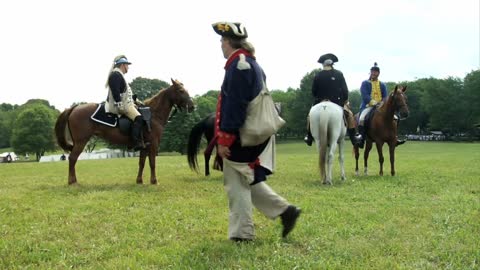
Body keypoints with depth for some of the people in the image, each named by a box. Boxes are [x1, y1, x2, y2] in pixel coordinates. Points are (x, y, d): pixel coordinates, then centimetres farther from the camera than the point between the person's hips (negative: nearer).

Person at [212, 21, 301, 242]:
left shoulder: (238, 65, -16)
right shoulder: (251, 64, 16)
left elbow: (234, 106, -22)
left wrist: (224, 139, -19)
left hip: (241, 139, -10)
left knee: (236, 184, 0)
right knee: (248, 181, 18)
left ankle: (241, 234, 9)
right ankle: (285, 210, 17)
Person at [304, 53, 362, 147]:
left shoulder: (318, 75, -5)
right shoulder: (339, 74, -5)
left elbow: (313, 91, 1)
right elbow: (345, 89, -2)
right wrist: (345, 100, 13)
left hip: (320, 102, 0)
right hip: (337, 102, 0)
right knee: (349, 114, 21)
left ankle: (309, 137, 25)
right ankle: (354, 137, 18)